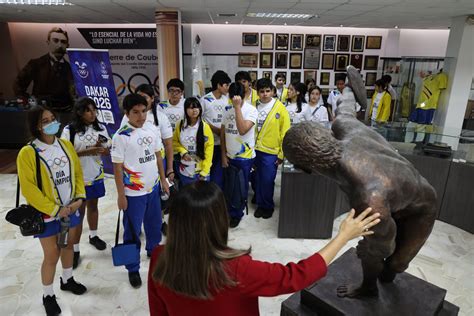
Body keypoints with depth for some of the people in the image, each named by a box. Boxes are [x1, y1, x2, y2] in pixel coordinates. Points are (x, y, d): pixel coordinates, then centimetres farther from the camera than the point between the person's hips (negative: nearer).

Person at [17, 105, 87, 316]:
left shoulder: (66, 145, -1)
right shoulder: (28, 153, -16)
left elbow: (77, 172, 4)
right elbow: (28, 189, -17)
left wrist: (79, 197, -8)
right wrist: (55, 209, -17)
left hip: (71, 208, 5)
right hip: (47, 214, -5)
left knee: (68, 245, 21)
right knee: (51, 255, 6)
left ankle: (67, 280, 44)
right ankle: (48, 296, 29)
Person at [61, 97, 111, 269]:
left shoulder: (100, 128, 0)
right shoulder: (69, 130, -13)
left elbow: (107, 151, 5)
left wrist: (100, 148, -17)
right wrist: (85, 152, -25)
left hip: (96, 176, 4)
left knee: (93, 206, 20)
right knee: (78, 212, 4)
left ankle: (93, 236, 40)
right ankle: (75, 249, 18)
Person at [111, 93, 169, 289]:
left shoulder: (152, 129, 0)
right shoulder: (121, 136, -16)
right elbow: (117, 167, -12)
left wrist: (163, 180, 10)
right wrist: (121, 195, -10)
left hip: (153, 187, 5)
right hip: (133, 192, -5)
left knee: (155, 223, 23)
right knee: (132, 231, 9)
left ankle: (154, 250, 49)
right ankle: (133, 269, 27)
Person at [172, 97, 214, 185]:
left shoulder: (205, 127, -9)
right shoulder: (180, 125, -1)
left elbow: (209, 149, -10)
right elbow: (174, 142, 12)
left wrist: (204, 172, -13)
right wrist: (183, 152, -8)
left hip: (201, 171, -2)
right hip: (185, 171, 3)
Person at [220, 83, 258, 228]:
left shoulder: (251, 110, -14)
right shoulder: (228, 110, 3)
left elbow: (242, 130, -29)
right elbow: (222, 133, 7)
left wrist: (238, 107, -28)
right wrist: (223, 155, 3)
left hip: (245, 157, -5)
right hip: (229, 156, 5)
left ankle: (236, 214, 27)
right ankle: (230, 211, 35)